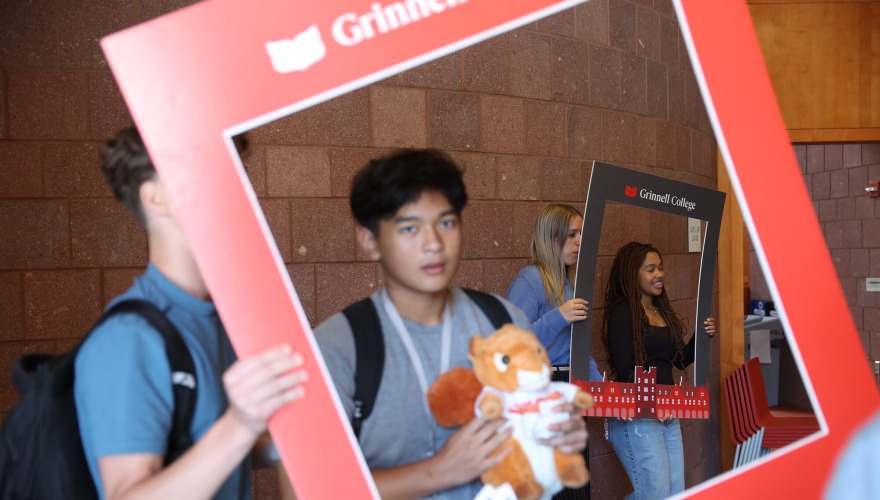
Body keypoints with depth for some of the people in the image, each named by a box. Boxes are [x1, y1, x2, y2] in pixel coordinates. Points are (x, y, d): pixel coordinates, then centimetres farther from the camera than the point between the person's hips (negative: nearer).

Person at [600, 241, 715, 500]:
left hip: (667, 417, 9)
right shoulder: (622, 313, -10)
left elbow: (681, 360, 19)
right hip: (637, 418, -9)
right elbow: (625, 371, -16)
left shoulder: (662, 310, 14)